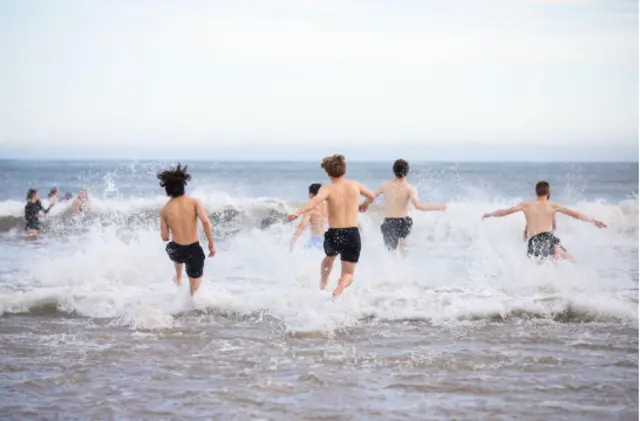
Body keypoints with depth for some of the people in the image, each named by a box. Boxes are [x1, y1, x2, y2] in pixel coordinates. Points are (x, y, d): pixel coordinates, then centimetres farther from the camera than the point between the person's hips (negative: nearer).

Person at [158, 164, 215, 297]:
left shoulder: (164, 210, -3)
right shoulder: (194, 202, -9)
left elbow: (165, 237, 0)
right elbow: (206, 222, -23)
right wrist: (211, 244, -13)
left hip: (176, 251, 3)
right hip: (194, 251, -3)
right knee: (194, 288, 20)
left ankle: (178, 278, 60)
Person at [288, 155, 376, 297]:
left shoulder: (327, 189, -6)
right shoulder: (354, 185, 6)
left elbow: (315, 200, -29)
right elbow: (372, 195, 27)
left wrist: (297, 213, -42)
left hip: (333, 234, 0)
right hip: (352, 235, 0)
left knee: (329, 258, 36)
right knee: (348, 274, 7)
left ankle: (322, 286, 37)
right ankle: (341, 286, -28)